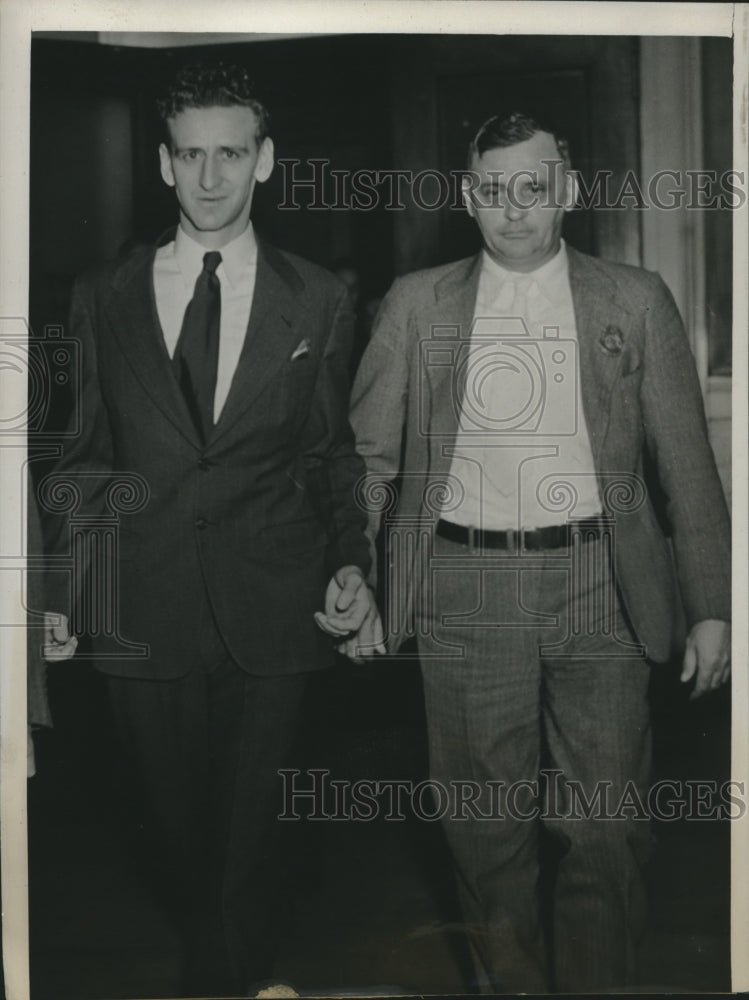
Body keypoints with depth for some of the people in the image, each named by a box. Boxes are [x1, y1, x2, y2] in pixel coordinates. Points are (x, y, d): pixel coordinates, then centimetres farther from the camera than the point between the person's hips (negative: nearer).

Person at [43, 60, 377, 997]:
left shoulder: (316, 300, 3)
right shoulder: (103, 296, 4)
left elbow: (334, 450, 9)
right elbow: (84, 454, 7)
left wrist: (349, 562, -4)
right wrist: (59, 593, 2)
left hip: (270, 605, -1)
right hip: (145, 611, 1)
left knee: (248, 824, 6)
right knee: (180, 823, 15)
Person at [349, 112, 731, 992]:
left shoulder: (636, 302, 5)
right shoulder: (418, 303, 6)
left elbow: (685, 463, 6)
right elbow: (367, 456, 9)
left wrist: (711, 609, 4)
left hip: (599, 589, 0)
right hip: (465, 589, 1)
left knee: (604, 828, 3)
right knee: (487, 822, 9)